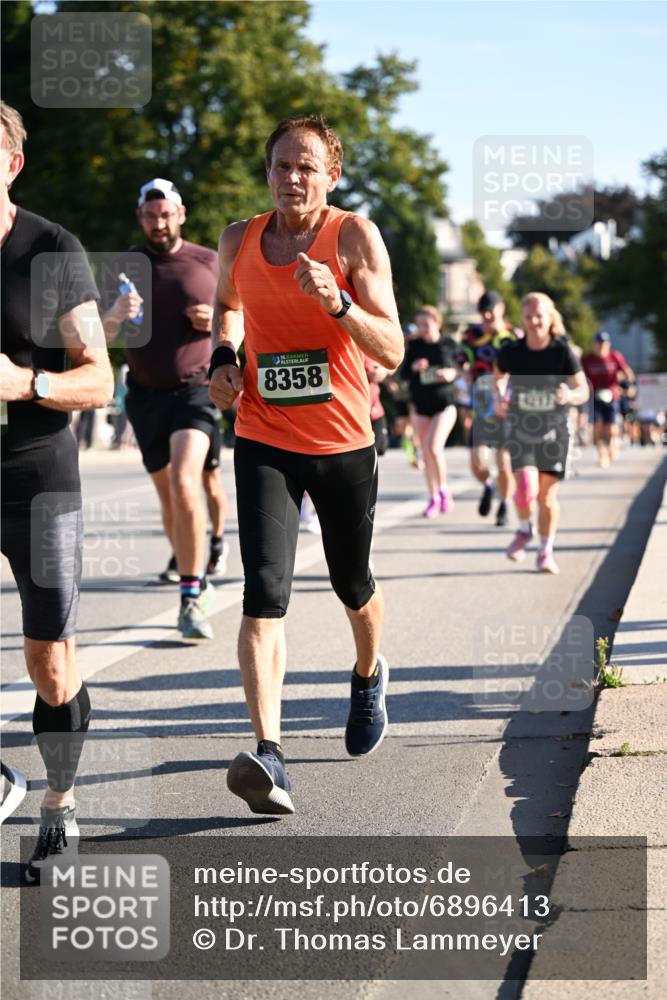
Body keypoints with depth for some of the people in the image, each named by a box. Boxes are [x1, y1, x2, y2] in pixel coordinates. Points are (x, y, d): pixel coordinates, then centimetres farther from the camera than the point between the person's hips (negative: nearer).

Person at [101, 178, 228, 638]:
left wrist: (216, 320, -12)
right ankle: (195, 577, 30)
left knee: (184, 482, -22)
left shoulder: (210, 262, 2)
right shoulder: (125, 267, 4)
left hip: (196, 389, -3)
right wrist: (116, 314, -28)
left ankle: (192, 600, -20)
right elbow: (106, 333, -5)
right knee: (168, 495, 11)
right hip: (146, 394, 3)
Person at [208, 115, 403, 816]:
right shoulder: (239, 240, 2)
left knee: (352, 584, 17)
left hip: (344, 444, -1)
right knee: (265, 594, -15)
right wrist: (223, 359, 6)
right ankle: (268, 757, -23)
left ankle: (369, 676, 51)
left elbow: (392, 353, -14)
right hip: (263, 443, 1)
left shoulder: (355, 237, -9)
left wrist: (337, 302, -29)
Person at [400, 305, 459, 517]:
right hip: (421, 406, 3)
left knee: (434, 447, -20)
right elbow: (403, 372, 3)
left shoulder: (449, 345, -2)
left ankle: (444, 490, -1)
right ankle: (434, 499, 18)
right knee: (426, 453, 7)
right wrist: (414, 367, -17)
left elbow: (457, 370, 6)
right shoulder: (414, 346, 3)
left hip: (444, 404, -3)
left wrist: (451, 374, -15)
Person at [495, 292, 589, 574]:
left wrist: (570, 396, -26)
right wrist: (500, 397, -7)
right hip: (520, 431, 0)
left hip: (553, 432, 0)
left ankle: (546, 551, 22)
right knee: (527, 490, -17)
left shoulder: (563, 352, -10)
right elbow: (498, 378, 13)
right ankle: (524, 530, 15)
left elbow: (583, 390, -5)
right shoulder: (510, 351, -7)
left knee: (548, 495, 2)